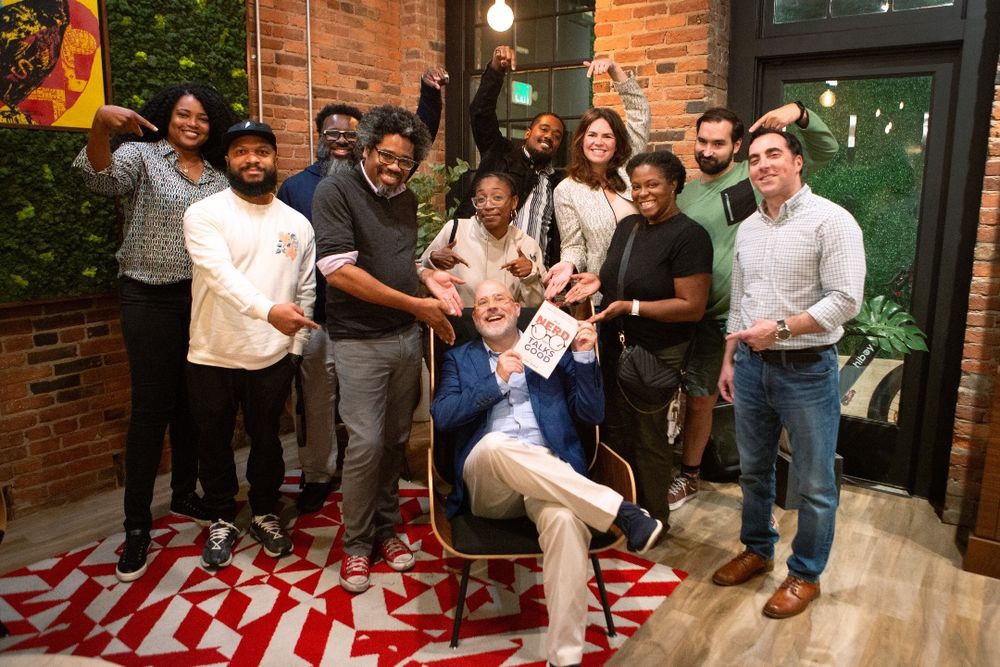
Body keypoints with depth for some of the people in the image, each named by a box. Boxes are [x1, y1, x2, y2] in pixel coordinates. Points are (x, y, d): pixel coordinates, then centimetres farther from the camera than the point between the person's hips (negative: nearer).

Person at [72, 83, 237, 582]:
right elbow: (102, 176, -24)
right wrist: (99, 125, -40)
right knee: (151, 407, -2)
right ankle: (137, 525, 10)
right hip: (151, 299, -4)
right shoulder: (141, 154, -3)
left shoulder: (218, 176, 11)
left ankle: (184, 495, 30)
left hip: (204, 300, 5)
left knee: (192, 403, 13)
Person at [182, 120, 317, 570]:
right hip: (212, 359, -2)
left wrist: (295, 348, 3)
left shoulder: (297, 224, 3)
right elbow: (221, 274, -25)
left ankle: (264, 514, 38)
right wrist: (269, 310, -41)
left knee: (267, 441, 16)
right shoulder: (204, 214, -9)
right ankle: (222, 521, 35)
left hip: (273, 360, 2)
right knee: (214, 444, 14)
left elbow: (306, 291, 7)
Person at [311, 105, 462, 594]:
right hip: (360, 340, -6)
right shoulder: (335, 191, -9)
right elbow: (339, 271, -18)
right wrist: (416, 304, -18)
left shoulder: (406, 200, 12)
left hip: (406, 336, 6)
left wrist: (428, 276, 1)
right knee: (366, 443, -6)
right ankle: (356, 543, 14)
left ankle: (385, 527, 29)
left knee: (395, 440, 12)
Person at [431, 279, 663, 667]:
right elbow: (442, 415, 1)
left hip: (549, 474, 0)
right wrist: (497, 380, -8)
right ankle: (621, 512, -31)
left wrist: (584, 357, -2)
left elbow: (592, 415, 11)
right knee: (495, 443, -37)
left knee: (564, 519, -36)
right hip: (487, 481, 0)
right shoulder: (460, 359, 19)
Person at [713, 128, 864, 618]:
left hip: (807, 370, -6)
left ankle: (805, 575, 26)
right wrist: (729, 360, 14)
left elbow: (846, 300, -17)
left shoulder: (831, 221, -11)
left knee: (814, 484, 8)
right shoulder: (747, 228, 10)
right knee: (753, 471, 18)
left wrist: (780, 328, -22)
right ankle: (757, 550, 38)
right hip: (751, 366, 6)